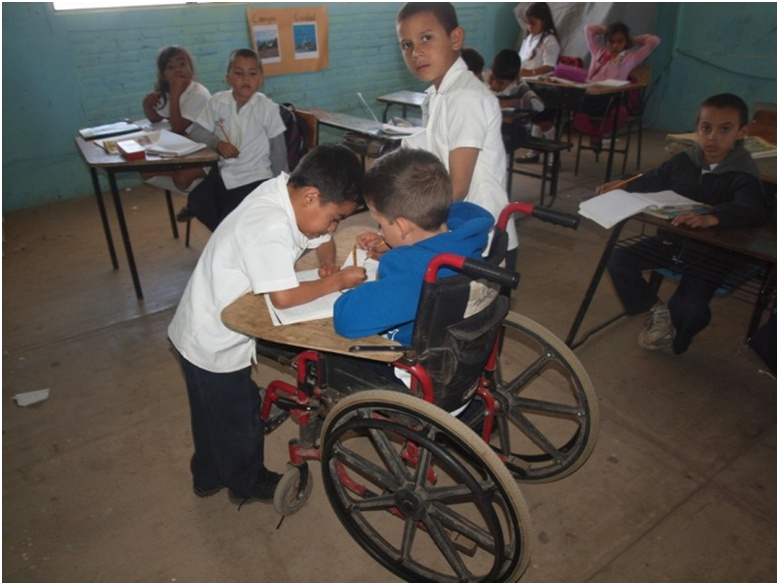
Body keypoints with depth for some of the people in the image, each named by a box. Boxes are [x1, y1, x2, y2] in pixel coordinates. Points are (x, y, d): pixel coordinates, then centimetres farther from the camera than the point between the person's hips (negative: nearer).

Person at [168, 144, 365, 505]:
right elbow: (284, 297, -37)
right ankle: (248, 483, 40)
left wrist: (328, 262, -12)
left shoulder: (291, 197, -5)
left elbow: (322, 241, 9)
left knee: (214, 413, 26)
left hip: (210, 333, 9)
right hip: (215, 343, -9)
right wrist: (337, 282, -25)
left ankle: (208, 477, 49)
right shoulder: (269, 226, -34)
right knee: (238, 417, 14)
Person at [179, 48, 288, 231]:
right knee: (196, 202, -13)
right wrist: (217, 143, -15)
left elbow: (278, 149, -5)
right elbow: (196, 131, 5)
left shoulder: (268, 107, -11)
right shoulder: (217, 101, -3)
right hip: (224, 172, 4)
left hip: (256, 177, -4)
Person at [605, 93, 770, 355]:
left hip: (713, 252, -5)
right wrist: (622, 186, -8)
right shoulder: (684, 160, 0)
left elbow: (750, 209, -34)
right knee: (618, 261, -9)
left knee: (692, 310, -24)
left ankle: (669, 323, 15)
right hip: (673, 239, 5)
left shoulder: (744, 175, -17)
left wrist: (710, 218, -54)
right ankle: (657, 309, 6)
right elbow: (653, 180, 11)